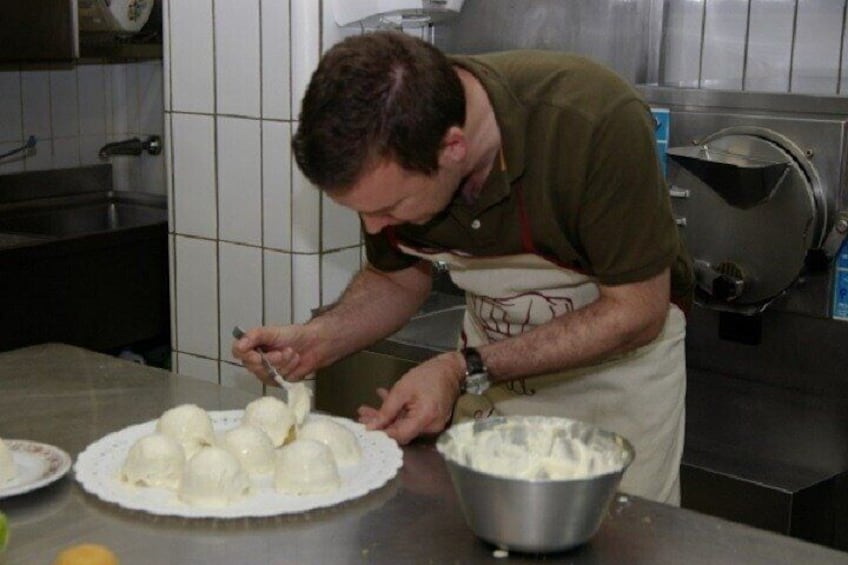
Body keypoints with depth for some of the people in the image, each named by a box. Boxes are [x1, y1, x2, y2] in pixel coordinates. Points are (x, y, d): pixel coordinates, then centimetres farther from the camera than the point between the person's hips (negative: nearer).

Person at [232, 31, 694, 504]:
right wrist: (317, 339, -20)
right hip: (491, 363, 4)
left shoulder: (598, 123, -35)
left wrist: (465, 370, -31)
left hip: (618, 357, -3)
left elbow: (636, 312, -25)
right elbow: (399, 280, -1)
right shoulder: (388, 157, -20)